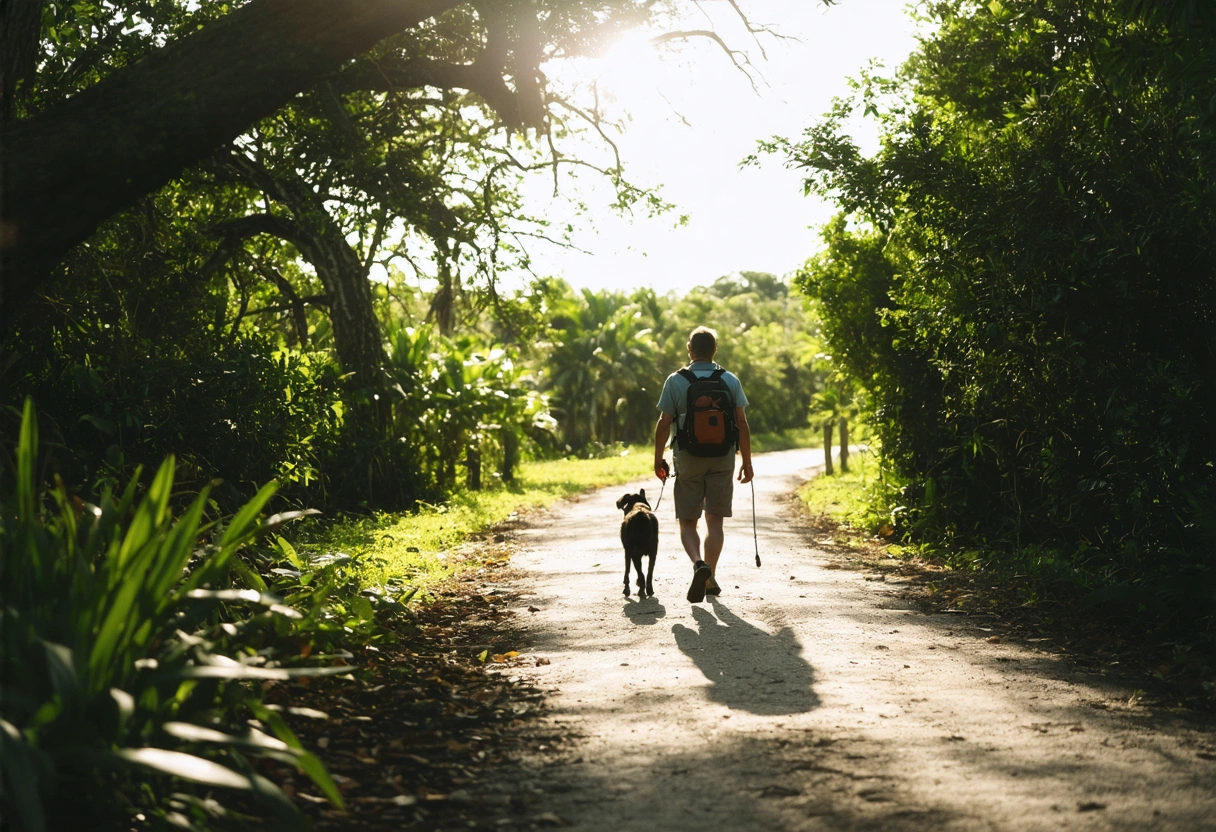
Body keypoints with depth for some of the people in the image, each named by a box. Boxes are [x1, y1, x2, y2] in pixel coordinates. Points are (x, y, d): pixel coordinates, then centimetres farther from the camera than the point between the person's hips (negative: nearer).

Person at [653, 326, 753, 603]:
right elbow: (742, 424, -2)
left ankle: (698, 563, -19)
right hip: (723, 460, 1)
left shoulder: (676, 381, -4)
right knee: (715, 520, 11)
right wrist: (747, 462, 5)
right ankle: (710, 579, 11)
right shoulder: (731, 381, 0)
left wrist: (658, 458, 7)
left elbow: (664, 423, -4)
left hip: (688, 460, -1)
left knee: (687, 521, 7)